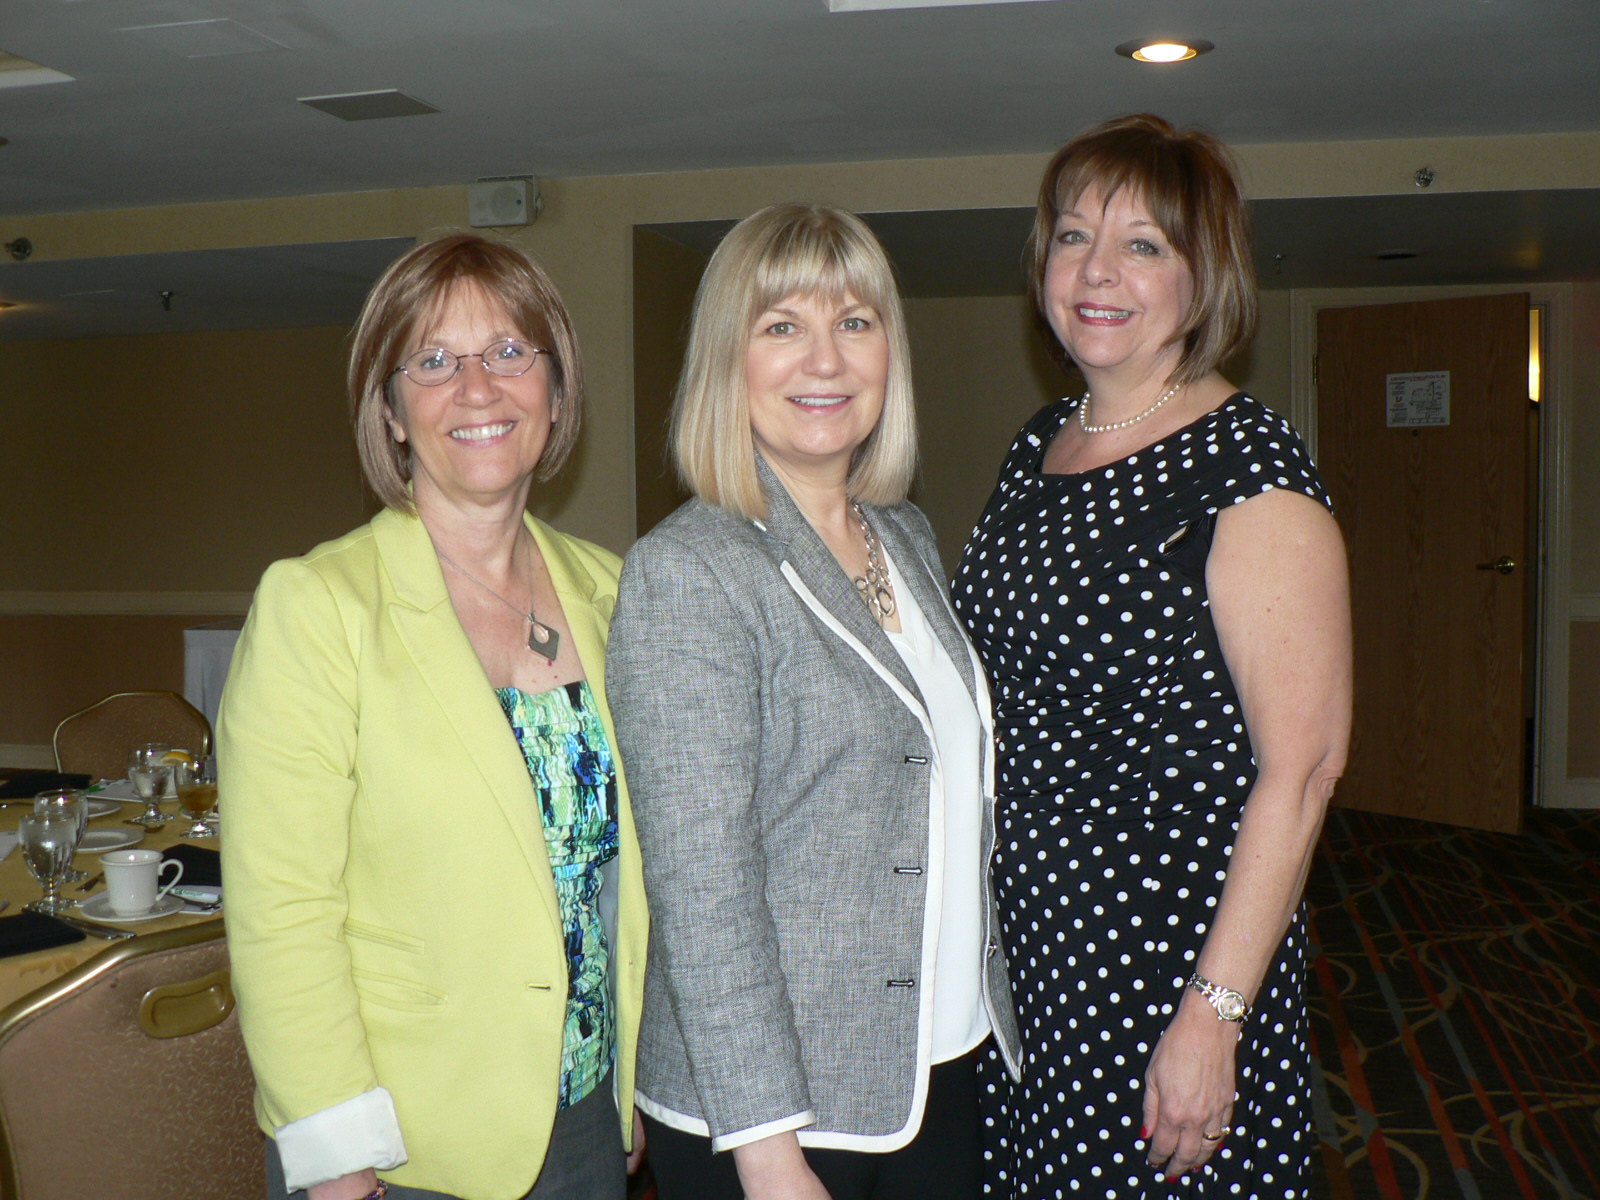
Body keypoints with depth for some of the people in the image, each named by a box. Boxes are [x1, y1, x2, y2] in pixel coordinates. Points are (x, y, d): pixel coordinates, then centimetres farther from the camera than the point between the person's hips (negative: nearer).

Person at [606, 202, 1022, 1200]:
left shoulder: (910, 539, 6)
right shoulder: (686, 572, -17)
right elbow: (702, 887, -20)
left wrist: (987, 1009, 13)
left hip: (947, 1064, 7)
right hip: (772, 1104, -7)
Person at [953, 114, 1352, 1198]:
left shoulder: (1246, 467, -14)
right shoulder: (1037, 448, 8)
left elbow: (1303, 764, -18)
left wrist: (1215, 1013, -20)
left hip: (1172, 956, -6)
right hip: (1025, 946, 7)